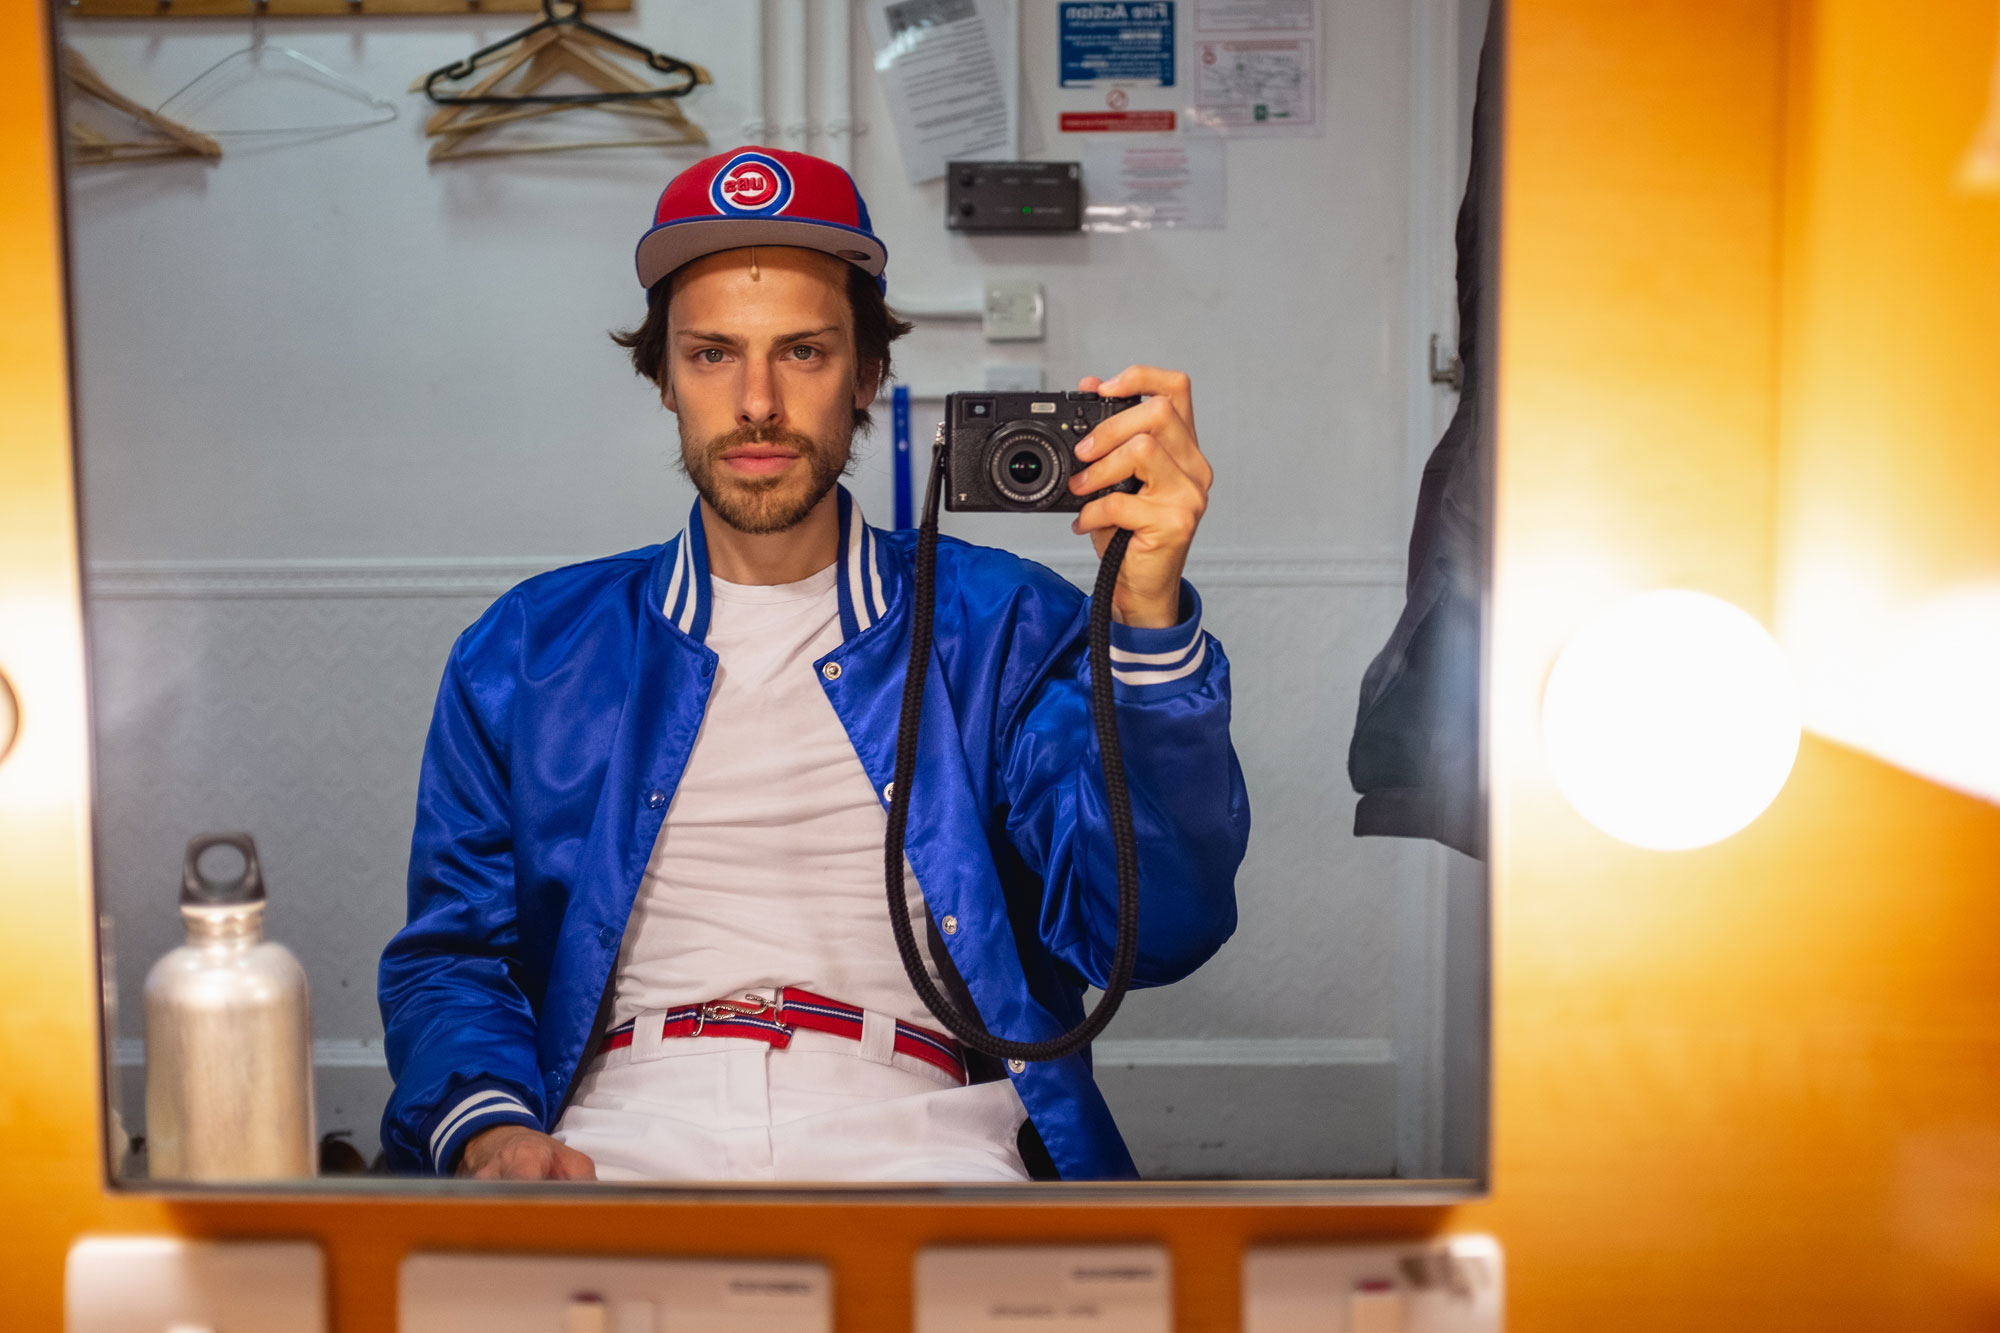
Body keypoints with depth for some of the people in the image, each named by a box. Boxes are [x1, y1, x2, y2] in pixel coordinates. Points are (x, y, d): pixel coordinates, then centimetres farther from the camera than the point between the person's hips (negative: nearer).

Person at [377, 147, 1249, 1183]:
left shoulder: (999, 629, 8)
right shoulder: (526, 651, 15)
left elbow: (1158, 930, -4)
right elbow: (448, 961, 16)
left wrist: (1146, 614, -17)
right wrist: (489, 1132, -6)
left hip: (917, 1146, -1)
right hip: (613, 1149, 2)